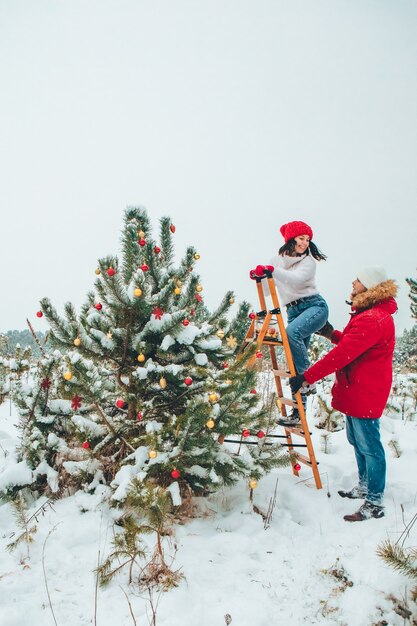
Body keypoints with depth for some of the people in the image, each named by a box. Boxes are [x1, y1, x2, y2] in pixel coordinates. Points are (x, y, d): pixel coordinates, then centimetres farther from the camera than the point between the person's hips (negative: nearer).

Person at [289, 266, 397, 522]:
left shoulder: (372, 320, -24)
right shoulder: (370, 314, 12)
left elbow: (342, 355, -29)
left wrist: (306, 377, -28)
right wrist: (333, 334, 9)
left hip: (365, 393, -11)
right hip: (356, 391, 11)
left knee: (369, 445, -2)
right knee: (357, 440, 22)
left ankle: (375, 503, 9)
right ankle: (364, 486, 38)